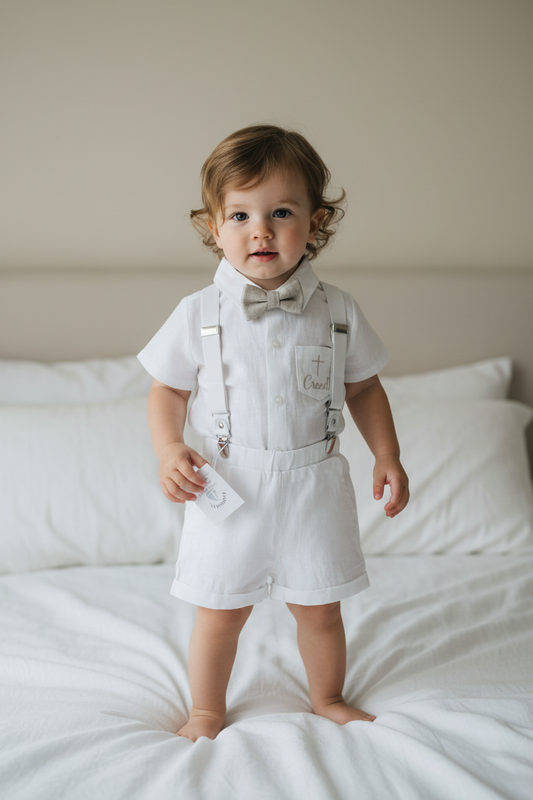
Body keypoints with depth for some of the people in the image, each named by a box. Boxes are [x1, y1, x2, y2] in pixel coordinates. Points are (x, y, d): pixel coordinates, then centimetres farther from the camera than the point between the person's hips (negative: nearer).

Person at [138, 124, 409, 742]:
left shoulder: (337, 311, -3)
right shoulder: (199, 314, -7)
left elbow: (363, 388, 8)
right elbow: (167, 390, 1)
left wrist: (387, 456, 1)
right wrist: (169, 449, -16)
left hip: (314, 483, 1)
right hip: (228, 488, -1)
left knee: (319, 607, 15)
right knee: (220, 610, 11)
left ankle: (329, 699, 42)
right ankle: (207, 711, 35)